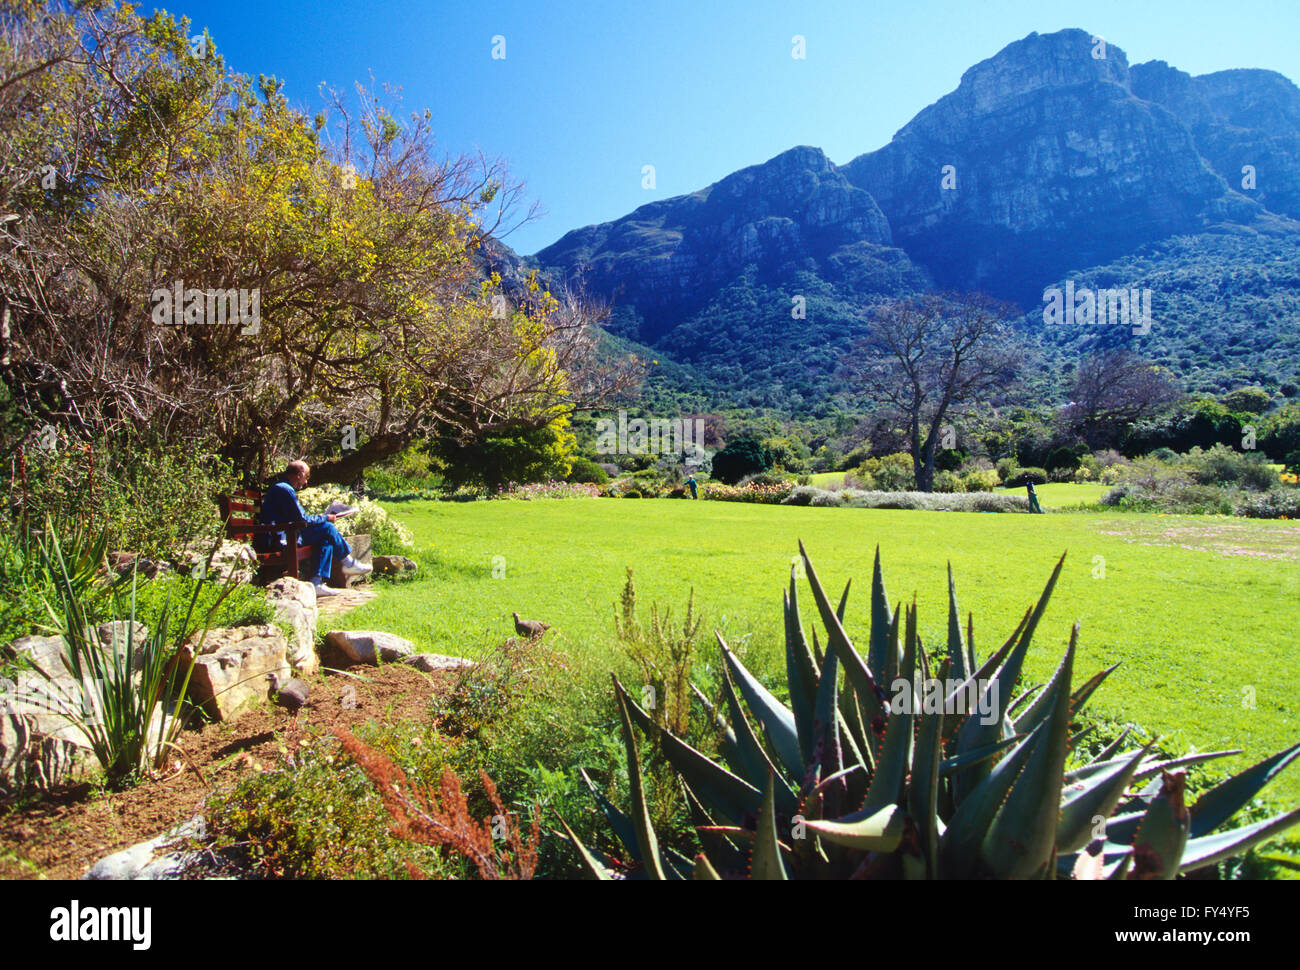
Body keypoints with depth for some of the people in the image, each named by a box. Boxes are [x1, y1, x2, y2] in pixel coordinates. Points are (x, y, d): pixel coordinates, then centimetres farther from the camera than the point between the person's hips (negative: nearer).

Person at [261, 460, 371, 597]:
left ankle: (318, 582, -8)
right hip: (283, 538, -10)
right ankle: (348, 563, 6)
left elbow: (297, 517, 24)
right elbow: (301, 520, -16)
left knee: (327, 539, 1)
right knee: (327, 528, -11)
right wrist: (326, 518, -1)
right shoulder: (285, 490, -15)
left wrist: (323, 518, 16)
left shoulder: (280, 486, 20)